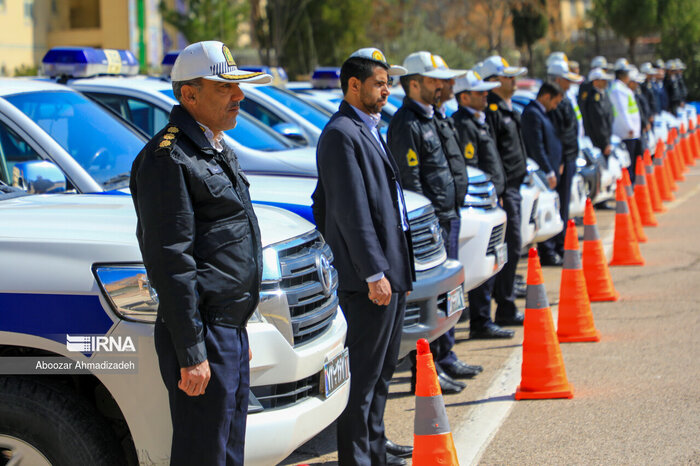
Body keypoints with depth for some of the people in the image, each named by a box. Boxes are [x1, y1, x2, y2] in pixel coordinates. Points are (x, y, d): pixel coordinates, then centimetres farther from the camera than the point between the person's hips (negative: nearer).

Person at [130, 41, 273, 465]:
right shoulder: (168, 157, -15)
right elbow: (172, 263, -19)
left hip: (230, 330, 10)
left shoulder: (219, 151, 17)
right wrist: (191, 354, -21)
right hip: (202, 336, -10)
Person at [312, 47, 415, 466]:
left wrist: (399, 270, 19)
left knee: (382, 369, 17)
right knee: (363, 372, -3)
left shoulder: (369, 130, 18)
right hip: (369, 277, -10)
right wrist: (374, 273, -22)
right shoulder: (341, 134, -14)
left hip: (391, 271, 10)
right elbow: (352, 211, -19)